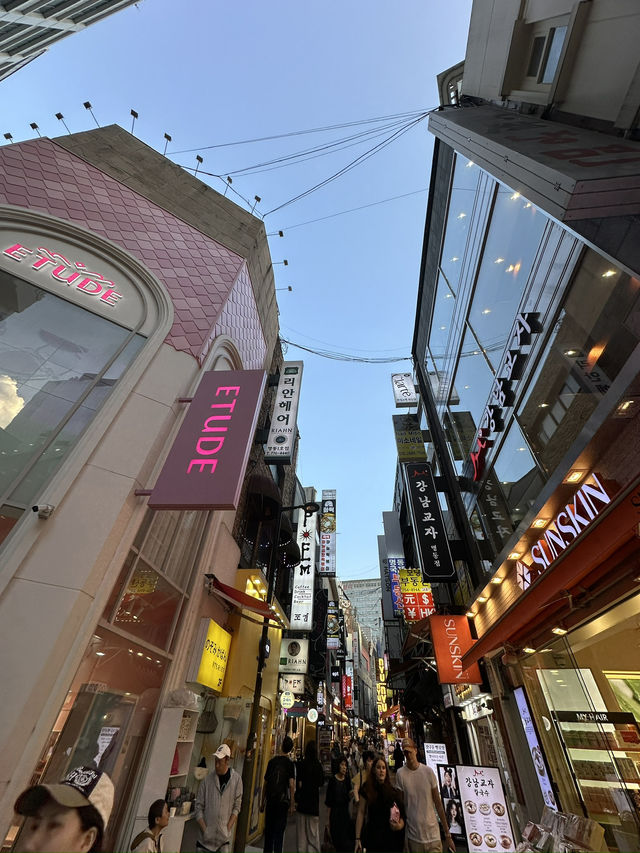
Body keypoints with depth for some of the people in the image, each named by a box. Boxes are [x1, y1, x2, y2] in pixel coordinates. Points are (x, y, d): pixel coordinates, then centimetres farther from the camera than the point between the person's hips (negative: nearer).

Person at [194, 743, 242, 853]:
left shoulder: (236, 779, -8)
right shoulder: (207, 780, -7)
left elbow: (237, 807, -1)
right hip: (205, 839, 0)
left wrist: (228, 829, -8)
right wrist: (204, 830, -8)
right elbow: (199, 808, -1)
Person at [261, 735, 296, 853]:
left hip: (270, 800, 3)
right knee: (279, 830, 6)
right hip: (283, 800, -3)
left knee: (268, 829, 16)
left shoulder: (272, 761, 0)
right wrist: (292, 804, -7)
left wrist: (262, 801, 15)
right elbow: (291, 785, -13)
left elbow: (265, 783, 6)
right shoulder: (290, 763, -8)